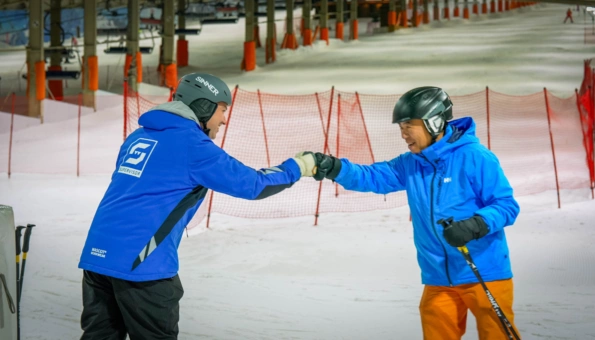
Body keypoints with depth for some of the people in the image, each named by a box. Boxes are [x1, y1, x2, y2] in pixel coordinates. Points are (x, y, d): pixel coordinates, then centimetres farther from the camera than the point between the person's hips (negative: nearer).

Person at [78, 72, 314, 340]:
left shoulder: (139, 136, 18)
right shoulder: (192, 144, -5)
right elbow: (250, 184, -3)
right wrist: (295, 168, 11)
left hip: (97, 254, 7)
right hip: (139, 262, -7)